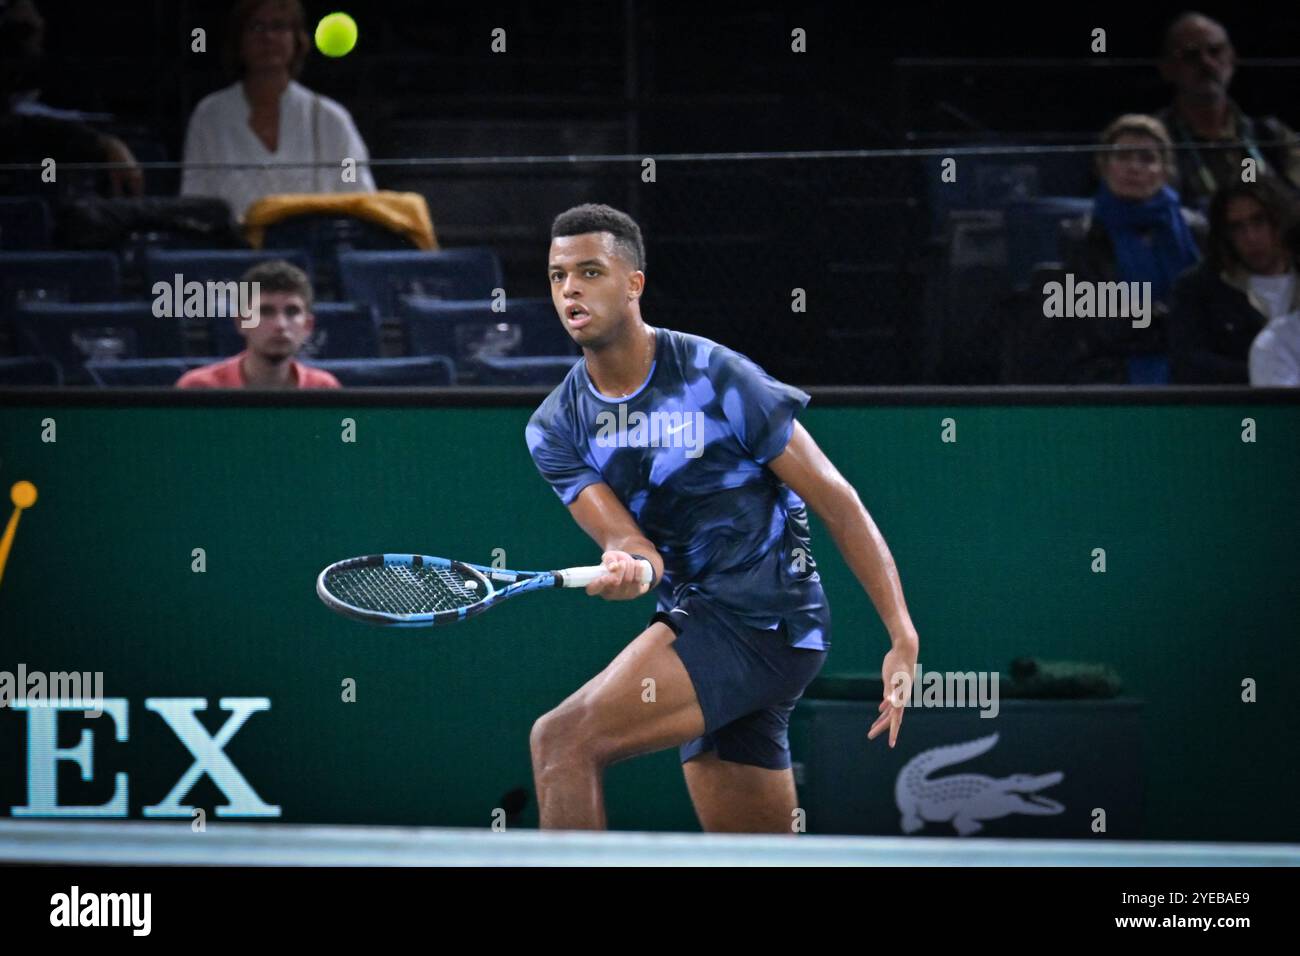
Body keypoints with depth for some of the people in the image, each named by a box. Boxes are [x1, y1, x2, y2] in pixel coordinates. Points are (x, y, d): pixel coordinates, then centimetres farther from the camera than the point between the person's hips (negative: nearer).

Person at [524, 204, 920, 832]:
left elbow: (838, 504, -8)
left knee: (562, 740, -21)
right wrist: (625, 564, -31)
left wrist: (903, 641, -12)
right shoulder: (555, 429, 5)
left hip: (765, 617, -7)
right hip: (691, 617, 7)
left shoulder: (718, 379, -11)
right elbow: (629, 541, -4)